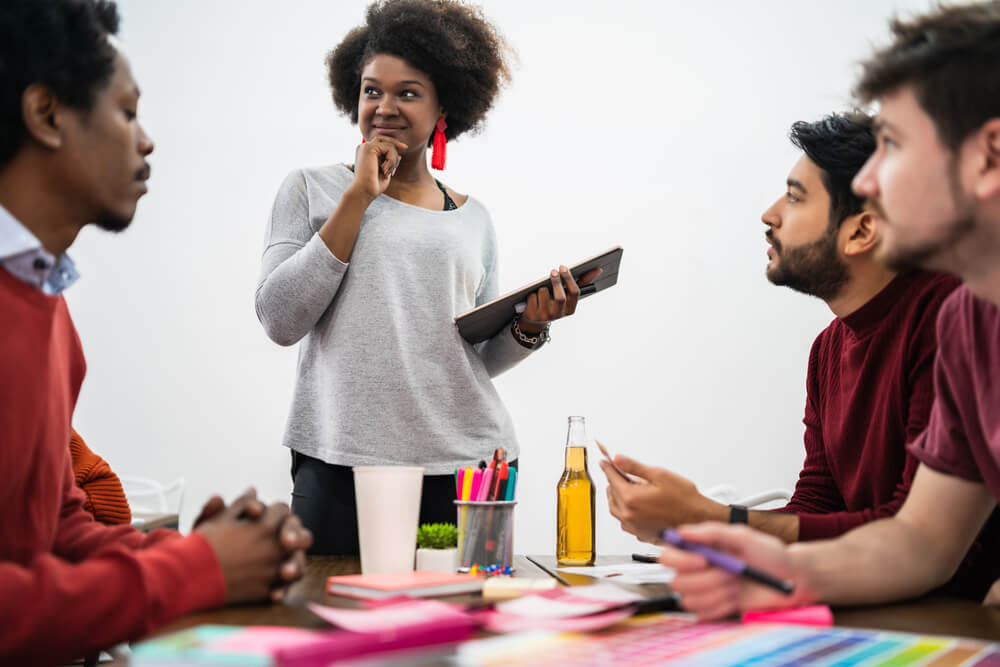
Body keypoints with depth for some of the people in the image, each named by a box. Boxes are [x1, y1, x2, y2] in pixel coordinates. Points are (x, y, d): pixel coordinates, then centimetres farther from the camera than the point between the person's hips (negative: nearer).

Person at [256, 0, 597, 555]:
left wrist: (529, 327, -4)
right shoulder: (311, 190, 7)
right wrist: (360, 197, -6)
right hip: (343, 467, -2)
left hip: (469, 464, 3)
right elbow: (279, 320, -7)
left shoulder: (472, 218, 14)